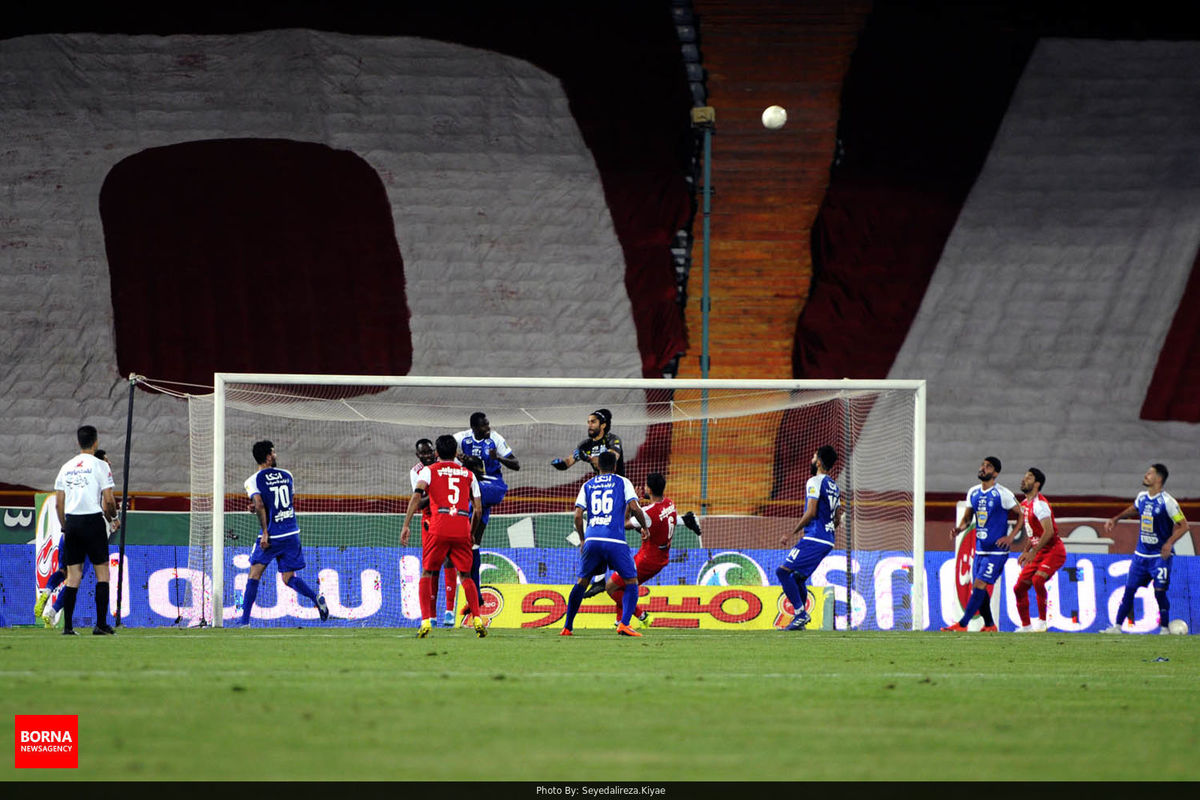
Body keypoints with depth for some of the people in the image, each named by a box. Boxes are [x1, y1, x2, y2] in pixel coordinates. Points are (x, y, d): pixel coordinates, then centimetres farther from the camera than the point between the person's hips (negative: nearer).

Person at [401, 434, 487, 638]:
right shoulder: (468, 474, 19)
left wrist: (405, 526, -9)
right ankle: (478, 620, 1)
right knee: (465, 575, 15)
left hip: (439, 529, -2)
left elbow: (417, 496, -6)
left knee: (427, 573, 11)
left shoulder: (429, 471, 11)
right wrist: (471, 531, 30)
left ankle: (426, 621, -3)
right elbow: (478, 510, 15)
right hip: (463, 529, 2)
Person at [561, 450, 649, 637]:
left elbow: (578, 515, 8)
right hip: (615, 541, -3)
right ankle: (624, 624, -11)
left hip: (592, 539, 3)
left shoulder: (587, 486, 16)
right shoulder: (622, 482, 9)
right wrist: (645, 527, 13)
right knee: (631, 581, 7)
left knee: (582, 581, 17)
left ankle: (567, 627, 18)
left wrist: (582, 539, 20)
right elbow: (634, 508, -2)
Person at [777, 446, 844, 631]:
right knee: (797, 578, 16)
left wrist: (793, 533, -10)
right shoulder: (834, 486, 18)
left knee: (783, 571, -10)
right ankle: (800, 620, 12)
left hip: (814, 539, -9)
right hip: (828, 541, 9)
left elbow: (811, 513, -17)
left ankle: (801, 613, -15)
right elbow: (837, 519, 21)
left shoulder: (815, 482, -9)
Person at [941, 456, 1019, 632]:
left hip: (996, 550, -7)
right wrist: (959, 528, -3)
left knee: (979, 585, -13)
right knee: (979, 588, 7)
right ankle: (989, 625, 21)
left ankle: (962, 624, -15)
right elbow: (967, 518, 18)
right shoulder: (973, 493, 10)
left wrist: (1011, 537, -10)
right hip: (980, 549, 7)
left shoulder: (1002, 494, -10)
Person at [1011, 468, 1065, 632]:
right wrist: (1026, 551, 13)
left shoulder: (1039, 504, -18)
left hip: (1053, 550, -9)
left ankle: (1042, 622, -21)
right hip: (1038, 553, 9)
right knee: (1019, 588, 5)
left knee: (1037, 579, -30)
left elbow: (1049, 532, -25)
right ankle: (1026, 626, 16)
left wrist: (1032, 552, -24)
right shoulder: (1025, 504, 12)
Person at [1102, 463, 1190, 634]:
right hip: (1141, 554, 6)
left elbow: (1183, 525, -13)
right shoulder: (1142, 497, 6)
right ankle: (1117, 626, 9)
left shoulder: (1167, 502, -15)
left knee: (1160, 591, -10)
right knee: (1129, 589, 4)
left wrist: (1169, 543, -25)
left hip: (1160, 555, -6)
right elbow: (1134, 510, 30)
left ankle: (1165, 628, 3)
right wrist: (1115, 519, 22)